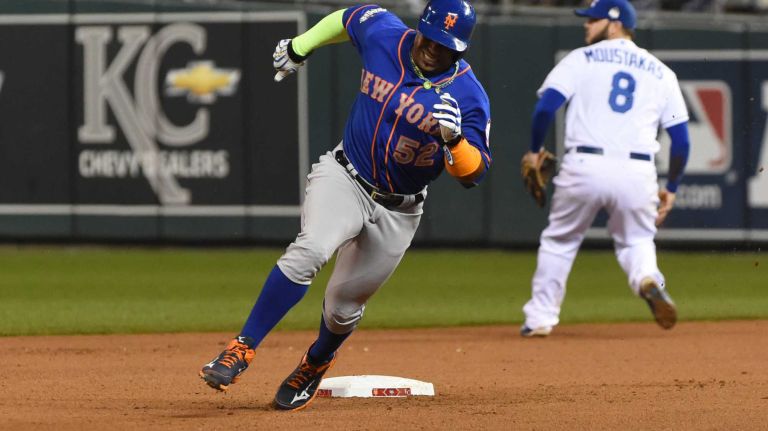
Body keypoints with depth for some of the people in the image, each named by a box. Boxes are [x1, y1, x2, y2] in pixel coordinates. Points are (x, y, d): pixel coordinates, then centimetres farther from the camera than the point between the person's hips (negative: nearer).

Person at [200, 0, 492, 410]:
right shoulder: (383, 35, -10)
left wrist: (454, 138, -37)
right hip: (344, 177, 0)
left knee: (342, 307, 6)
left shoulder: (467, 96, -16)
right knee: (311, 249, -30)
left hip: (397, 213, 0)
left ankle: (314, 365, 40)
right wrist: (300, 46, 19)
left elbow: (473, 173, -19)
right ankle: (242, 348, -29)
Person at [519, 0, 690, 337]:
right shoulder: (660, 72, 15)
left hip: (584, 166, -1)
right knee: (636, 241, 19)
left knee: (559, 241, 18)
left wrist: (534, 150, 11)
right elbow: (680, 138, 10)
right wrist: (671, 188, 20)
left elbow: (546, 106, -4)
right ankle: (648, 280, -14)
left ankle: (540, 318, 17)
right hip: (637, 172, 1)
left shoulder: (581, 59, 8)